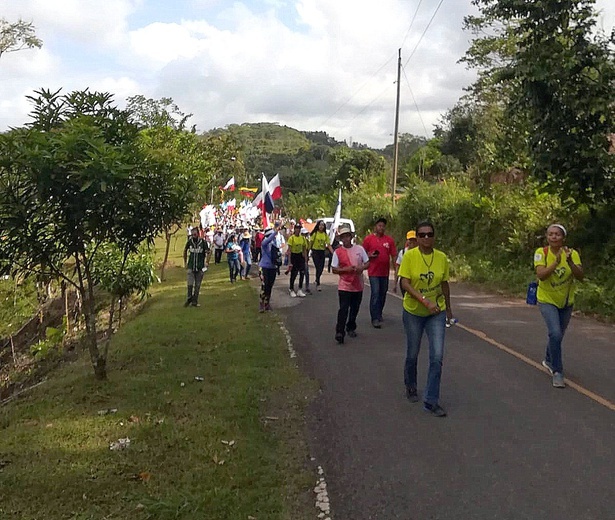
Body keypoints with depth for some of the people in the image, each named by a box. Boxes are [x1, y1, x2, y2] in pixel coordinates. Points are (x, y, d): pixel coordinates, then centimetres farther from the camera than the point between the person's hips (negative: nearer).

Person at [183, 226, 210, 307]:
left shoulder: (203, 242, -8)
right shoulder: (189, 242, 0)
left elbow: (207, 253, -1)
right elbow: (185, 251, 17)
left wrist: (206, 262, -13)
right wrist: (185, 262, 16)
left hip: (200, 267, -1)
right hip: (191, 267, 1)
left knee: (197, 285, 4)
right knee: (190, 284, -6)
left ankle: (195, 301, 13)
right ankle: (189, 299, 14)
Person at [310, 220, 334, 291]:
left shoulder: (326, 235, 5)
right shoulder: (314, 234, -3)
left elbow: (329, 245, 4)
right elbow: (310, 243, -2)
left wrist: (333, 253, -7)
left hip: (322, 252, 4)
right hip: (315, 252, -4)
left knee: (321, 269, 9)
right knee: (318, 268, -8)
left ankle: (317, 280, 33)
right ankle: (318, 284, -1)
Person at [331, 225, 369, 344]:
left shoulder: (359, 249, 2)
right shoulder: (337, 252, -4)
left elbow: (367, 263, 8)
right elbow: (334, 269, -4)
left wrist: (361, 268, -13)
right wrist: (346, 269, -19)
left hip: (358, 286, 3)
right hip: (344, 286, -3)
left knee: (355, 309, 14)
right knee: (343, 310, -9)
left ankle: (351, 328, 33)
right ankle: (339, 333, -6)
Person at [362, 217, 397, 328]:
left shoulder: (389, 240, 5)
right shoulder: (368, 239, 0)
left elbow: (393, 255, 6)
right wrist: (370, 255, -14)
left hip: (385, 272, 4)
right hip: (373, 272, -3)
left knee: (383, 294, 14)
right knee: (375, 294, -9)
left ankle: (379, 314, 31)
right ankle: (375, 319, -8)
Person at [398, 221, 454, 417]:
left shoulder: (442, 257, -4)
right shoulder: (409, 256, -13)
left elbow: (444, 284, 7)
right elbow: (405, 284, -18)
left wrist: (448, 308, 17)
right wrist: (425, 301, -30)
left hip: (436, 313, 2)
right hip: (413, 312, -1)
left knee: (437, 357, -6)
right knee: (412, 355, 13)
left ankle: (431, 401, 5)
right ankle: (410, 387, 41)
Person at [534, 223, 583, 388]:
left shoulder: (572, 254, -11)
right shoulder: (541, 253, -15)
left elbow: (580, 276, -22)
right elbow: (541, 275, -27)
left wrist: (570, 262, -37)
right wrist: (556, 262, -38)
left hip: (566, 302, 3)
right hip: (547, 300, -3)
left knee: (558, 335, 18)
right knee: (555, 333, -22)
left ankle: (549, 361, 47)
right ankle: (557, 372, -7)